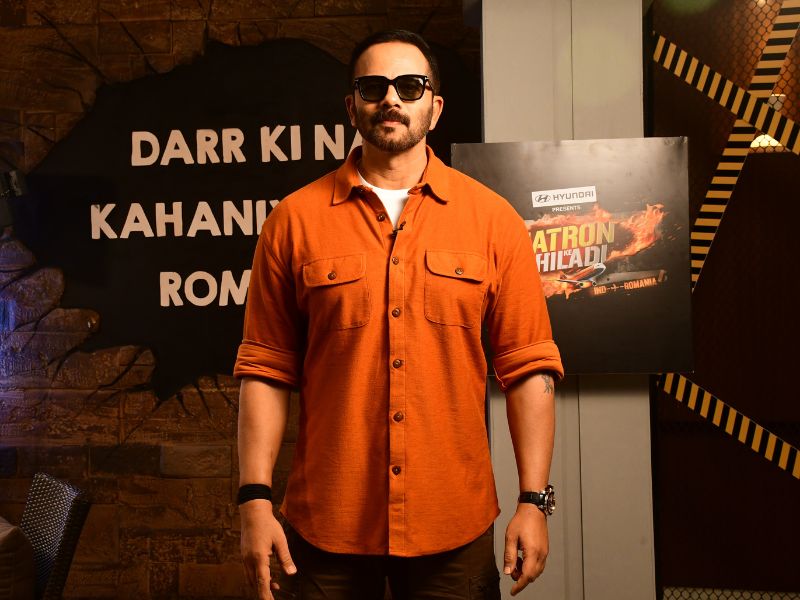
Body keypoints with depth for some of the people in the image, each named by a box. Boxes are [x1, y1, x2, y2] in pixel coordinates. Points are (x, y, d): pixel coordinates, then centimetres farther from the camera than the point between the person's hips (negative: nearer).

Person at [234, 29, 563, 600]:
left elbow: (529, 368, 0)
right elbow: (266, 369, 0)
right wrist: (256, 499, -5)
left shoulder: (493, 218, 1)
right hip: (326, 525, 0)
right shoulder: (295, 220, 0)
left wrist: (534, 501, -5)